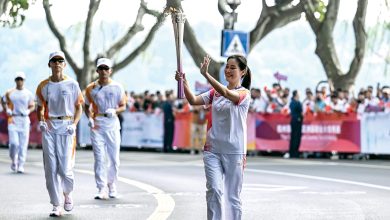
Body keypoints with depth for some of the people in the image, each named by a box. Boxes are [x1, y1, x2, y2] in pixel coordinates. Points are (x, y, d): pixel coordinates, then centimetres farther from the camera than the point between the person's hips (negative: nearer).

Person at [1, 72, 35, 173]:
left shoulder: (28, 93, 4)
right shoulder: (9, 93, 4)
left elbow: (32, 106, 14)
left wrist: (28, 111, -6)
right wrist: (7, 110, 2)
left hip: (24, 120, 1)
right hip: (13, 119, -1)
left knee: (23, 144, -2)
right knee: (14, 143, -11)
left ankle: (21, 166, 7)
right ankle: (13, 161, 16)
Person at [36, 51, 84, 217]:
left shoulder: (72, 84, 1)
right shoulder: (43, 86, 7)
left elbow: (79, 107, 7)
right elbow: (40, 107, 16)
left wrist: (74, 124, -7)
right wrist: (40, 121, -3)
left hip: (66, 128, -2)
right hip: (48, 128, 2)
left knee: (65, 168, -7)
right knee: (51, 168, -2)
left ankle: (67, 194, 25)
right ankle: (56, 206, 5)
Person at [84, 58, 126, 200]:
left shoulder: (117, 87, 2)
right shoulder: (91, 88, 4)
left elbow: (123, 106, 5)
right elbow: (87, 106, 14)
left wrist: (115, 111, -16)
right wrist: (89, 118, -5)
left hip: (112, 125, 1)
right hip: (97, 125, 0)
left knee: (114, 159, 6)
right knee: (99, 158, -6)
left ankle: (111, 184, 27)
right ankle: (101, 189, -6)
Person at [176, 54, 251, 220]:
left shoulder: (244, 93, -5)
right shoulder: (215, 92, 10)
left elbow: (226, 93, -25)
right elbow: (193, 100, -2)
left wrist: (206, 74, -36)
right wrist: (184, 83, -20)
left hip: (234, 152, -3)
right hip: (212, 149, 3)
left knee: (233, 196, 5)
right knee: (214, 189, -11)